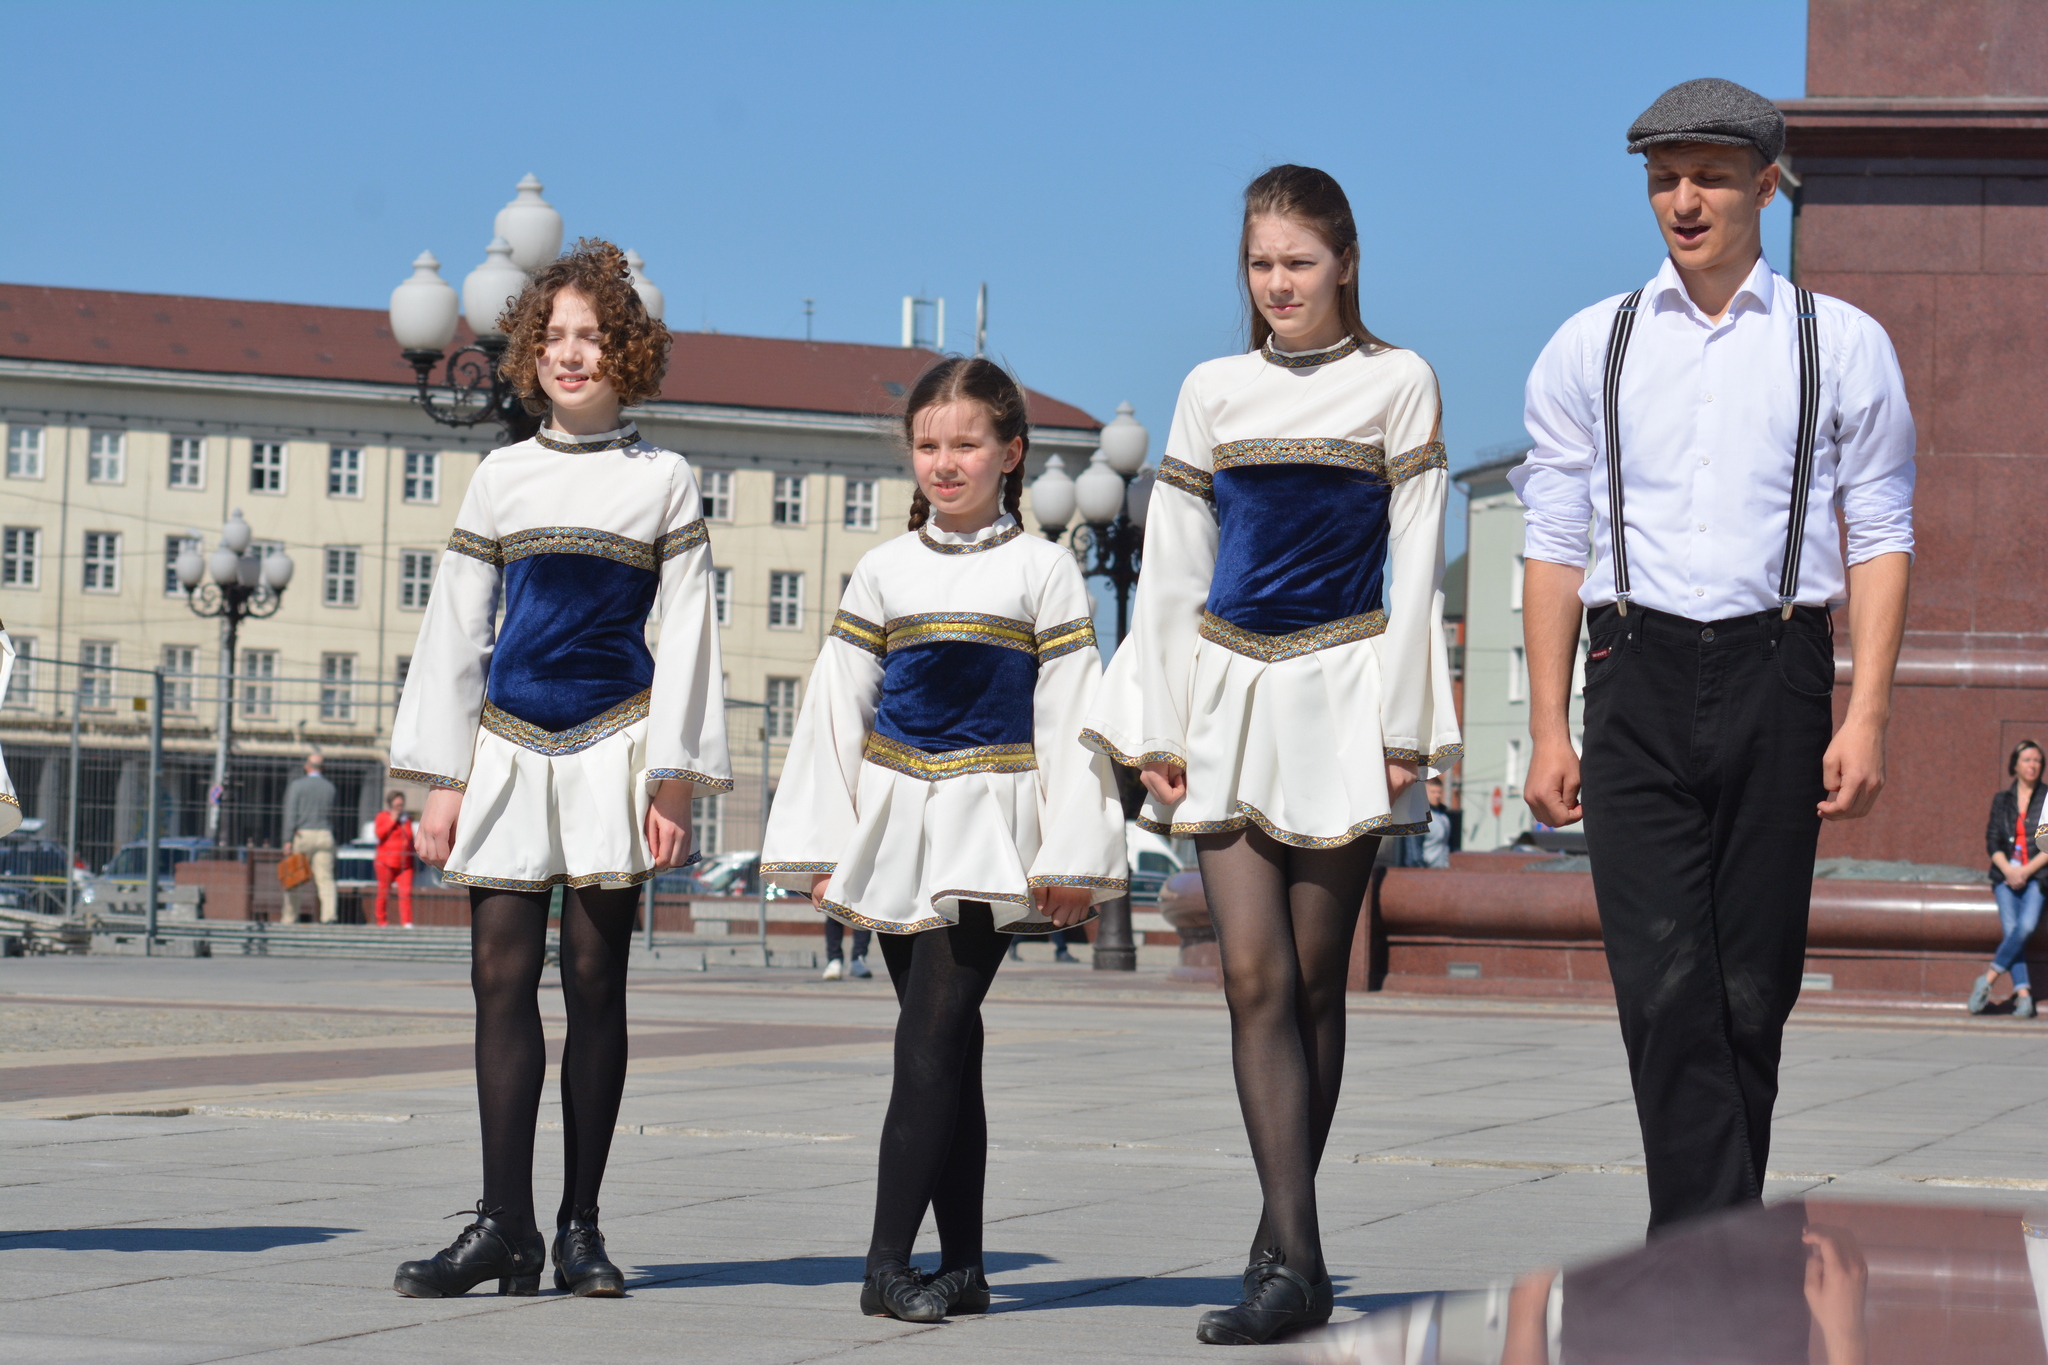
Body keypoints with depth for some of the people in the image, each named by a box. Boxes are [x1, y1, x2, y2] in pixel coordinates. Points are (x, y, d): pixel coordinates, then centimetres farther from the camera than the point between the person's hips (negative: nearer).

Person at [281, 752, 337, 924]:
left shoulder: (297, 785, -2)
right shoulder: (330, 787, 9)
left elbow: (291, 813, -8)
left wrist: (288, 839, -10)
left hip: (302, 834, -2)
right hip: (325, 836, 2)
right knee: (325, 878, -5)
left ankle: (290, 918, 11)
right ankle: (328, 914, -22)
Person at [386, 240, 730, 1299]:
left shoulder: (664, 480, 5)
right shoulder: (501, 478, 11)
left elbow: (686, 635, 2)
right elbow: (456, 630, 12)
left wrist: (673, 778, -7)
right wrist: (442, 782, 6)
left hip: (611, 749, -2)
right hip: (509, 751, 2)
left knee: (595, 982, 0)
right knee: (502, 977, -4)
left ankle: (579, 1225, 6)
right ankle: (504, 1225, -4)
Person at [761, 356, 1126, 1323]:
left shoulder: (1041, 570, 3)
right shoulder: (884, 572, 11)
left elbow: (1070, 718, 0)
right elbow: (836, 710, 11)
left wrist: (1072, 855, -5)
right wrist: (819, 847, 6)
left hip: (989, 827, -4)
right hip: (897, 826, 4)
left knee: (932, 1034, -15)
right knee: (945, 1048, 7)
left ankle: (888, 1262, -16)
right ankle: (961, 1266, 11)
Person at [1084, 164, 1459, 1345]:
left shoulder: (1397, 383, 4)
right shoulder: (1214, 392, 11)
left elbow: (1414, 564, 0)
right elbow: (1174, 567, 11)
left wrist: (1403, 726, -7)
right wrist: (1157, 727, 6)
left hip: (1340, 695, -2)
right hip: (1233, 698, 2)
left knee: (1315, 979, 2)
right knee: (1256, 975, -8)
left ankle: (1283, 1238, 14)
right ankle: (1296, 1262, -10)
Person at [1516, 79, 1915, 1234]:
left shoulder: (1843, 346, 7)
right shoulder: (1589, 350, 11)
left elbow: (1882, 539, 4)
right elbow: (1556, 546, 10)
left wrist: (1867, 717, -6)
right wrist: (1549, 729, 4)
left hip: (1777, 672, 0)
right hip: (1638, 677, 0)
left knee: (1753, 991, 3)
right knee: (1666, 987, -11)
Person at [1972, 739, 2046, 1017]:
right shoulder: (2002, 799, 14)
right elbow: (1992, 842, 10)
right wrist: (2009, 870, -8)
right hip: (2006, 875, 2)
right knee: (2010, 929, -19)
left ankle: (1987, 980, -20)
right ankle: (2023, 993, -23)